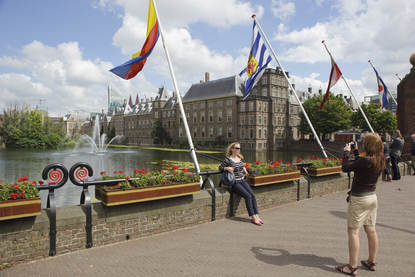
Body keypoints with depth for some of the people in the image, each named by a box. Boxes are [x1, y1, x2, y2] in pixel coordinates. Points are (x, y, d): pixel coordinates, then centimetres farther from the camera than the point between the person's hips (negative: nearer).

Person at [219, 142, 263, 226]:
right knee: (248, 196, -21)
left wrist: (244, 168, 11)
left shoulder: (240, 158, 11)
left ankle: (256, 215, -13)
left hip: (243, 180, 6)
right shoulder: (228, 159, -8)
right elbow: (220, 168, 1)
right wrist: (227, 168, -16)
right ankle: (253, 218, -16)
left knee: (252, 195, -15)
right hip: (234, 182, -6)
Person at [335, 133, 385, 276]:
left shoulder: (364, 161, -23)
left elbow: (345, 168, -18)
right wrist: (355, 152, 17)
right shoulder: (380, 161, 2)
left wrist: (346, 152, -6)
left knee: (353, 231, -1)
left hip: (359, 199, -8)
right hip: (372, 197, 8)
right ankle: (372, 262, 30)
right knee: (371, 231, 16)